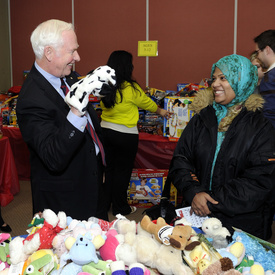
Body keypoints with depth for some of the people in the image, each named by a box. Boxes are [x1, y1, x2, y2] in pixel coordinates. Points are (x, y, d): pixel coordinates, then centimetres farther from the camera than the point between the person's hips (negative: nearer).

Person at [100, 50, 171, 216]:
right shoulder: (130, 88, -16)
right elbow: (147, 103, -1)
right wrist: (161, 111, 18)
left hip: (105, 130, 6)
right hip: (125, 135, -6)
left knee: (109, 168, 17)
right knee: (123, 171, 7)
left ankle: (105, 203, 28)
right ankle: (120, 207, 18)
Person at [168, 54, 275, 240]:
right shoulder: (201, 119, 4)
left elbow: (260, 181, -13)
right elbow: (180, 160, 1)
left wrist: (213, 203, -18)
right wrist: (193, 192, -18)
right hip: (197, 215, 3)